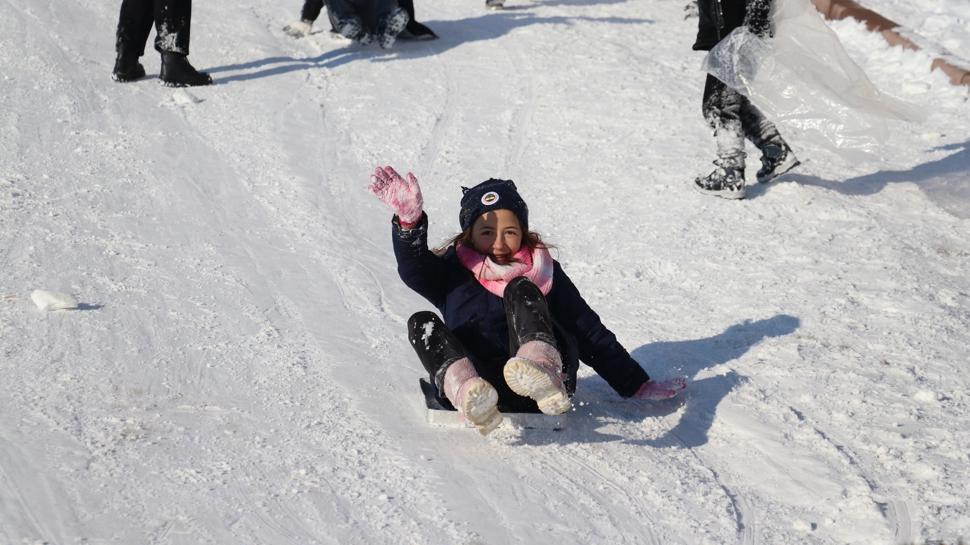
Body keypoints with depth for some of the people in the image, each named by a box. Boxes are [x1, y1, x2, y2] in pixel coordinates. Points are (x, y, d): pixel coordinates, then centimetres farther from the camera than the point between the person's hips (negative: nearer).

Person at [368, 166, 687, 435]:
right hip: (475, 383, 1)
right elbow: (414, 269, -5)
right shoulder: (453, 272, 17)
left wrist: (637, 386, 13)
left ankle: (543, 376, -50)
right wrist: (409, 221, -24)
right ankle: (470, 396, -51)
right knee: (421, 323, -19)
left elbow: (591, 333, 17)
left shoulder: (543, 271, 18)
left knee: (520, 290, -18)